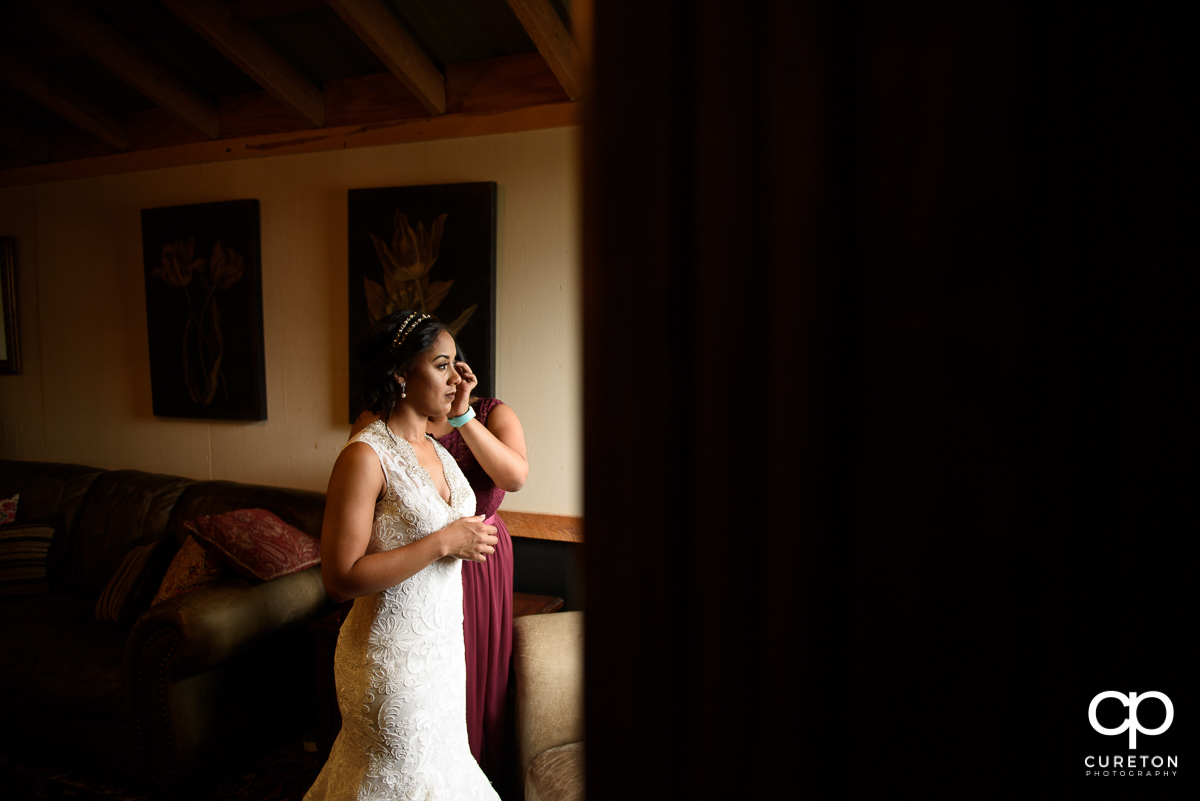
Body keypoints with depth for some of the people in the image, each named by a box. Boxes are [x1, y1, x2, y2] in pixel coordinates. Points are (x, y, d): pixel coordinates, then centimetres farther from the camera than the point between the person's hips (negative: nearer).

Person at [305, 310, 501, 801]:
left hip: (441, 645, 8)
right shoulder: (365, 456, -22)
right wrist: (445, 541, -25)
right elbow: (340, 579, -26)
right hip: (392, 656, -7)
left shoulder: (434, 449, 3)